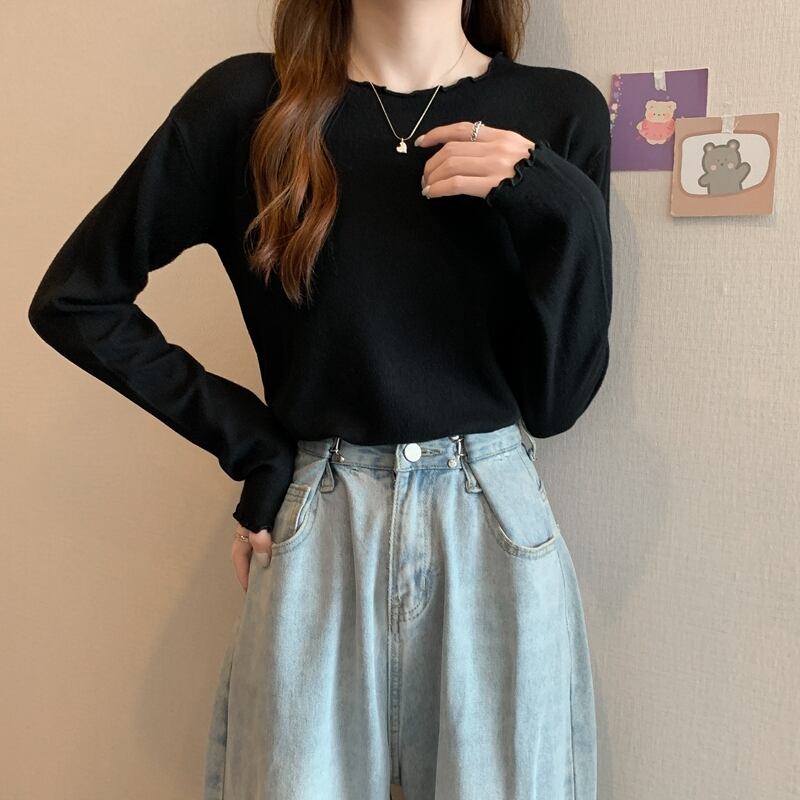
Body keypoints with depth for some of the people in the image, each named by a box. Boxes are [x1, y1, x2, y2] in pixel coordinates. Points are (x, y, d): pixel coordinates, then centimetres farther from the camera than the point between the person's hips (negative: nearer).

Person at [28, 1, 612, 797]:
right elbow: (73, 297, 2)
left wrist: (560, 211, -16)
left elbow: (556, 399, -1)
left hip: (496, 534, 2)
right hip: (315, 538, -1)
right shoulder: (248, 102, -3)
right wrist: (248, 442, -3)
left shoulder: (558, 110, 0)